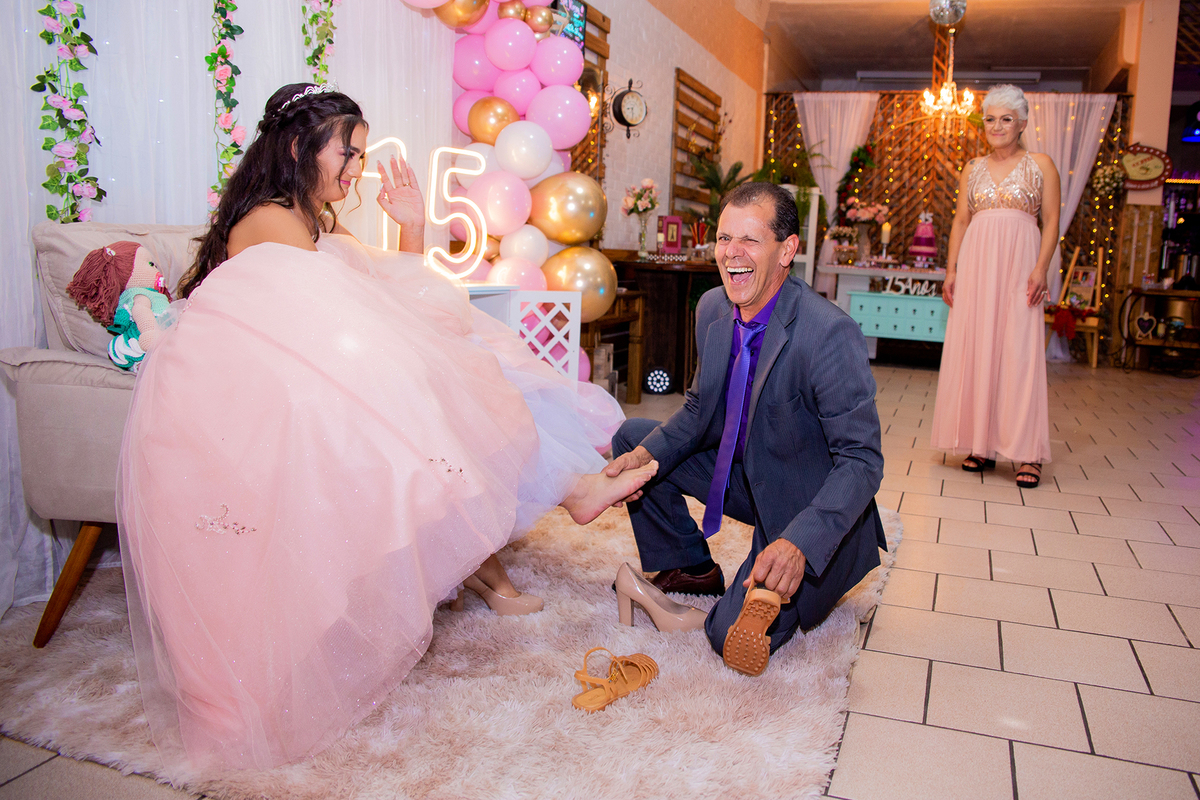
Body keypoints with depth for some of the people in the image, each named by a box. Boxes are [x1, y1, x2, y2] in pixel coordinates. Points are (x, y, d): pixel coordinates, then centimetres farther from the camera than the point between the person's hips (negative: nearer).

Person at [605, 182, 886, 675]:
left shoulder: (831, 334, -29)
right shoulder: (712, 309, -6)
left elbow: (862, 462, -28)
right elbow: (700, 410, 6)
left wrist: (799, 543, -41)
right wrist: (648, 454, -13)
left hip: (813, 509, -7)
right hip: (744, 475, 7)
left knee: (736, 638, -21)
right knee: (631, 438, 5)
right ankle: (689, 568, 19)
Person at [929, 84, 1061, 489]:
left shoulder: (1040, 164, 6)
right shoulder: (973, 169, 14)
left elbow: (1051, 221, 1)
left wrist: (1041, 267, -12)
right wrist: (951, 269, 4)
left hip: (1019, 263, -3)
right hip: (976, 263, 3)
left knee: (1019, 352, -7)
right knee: (975, 350, 1)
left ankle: (1027, 453, -4)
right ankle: (981, 444, 9)